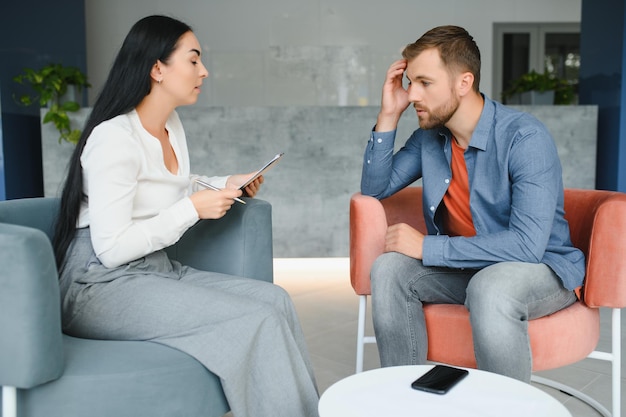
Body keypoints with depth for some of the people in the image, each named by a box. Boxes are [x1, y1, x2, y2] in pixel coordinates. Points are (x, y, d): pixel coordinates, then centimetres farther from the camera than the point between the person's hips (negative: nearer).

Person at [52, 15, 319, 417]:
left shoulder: (172, 124, 9)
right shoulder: (114, 138, -17)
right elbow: (111, 248, -20)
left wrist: (224, 186, 7)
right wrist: (193, 208, -17)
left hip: (157, 271, 8)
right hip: (104, 285, -8)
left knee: (274, 299, -11)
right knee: (257, 320, -22)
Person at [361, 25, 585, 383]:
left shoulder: (525, 137, -21)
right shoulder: (430, 136, 0)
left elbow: (528, 243, -29)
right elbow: (375, 188, 5)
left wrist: (427, 246, -26)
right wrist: (389, 115, -7)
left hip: (542, 268, -6)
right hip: (467, 266, 6)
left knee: (489, 288, -37)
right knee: (389, 269, -17)